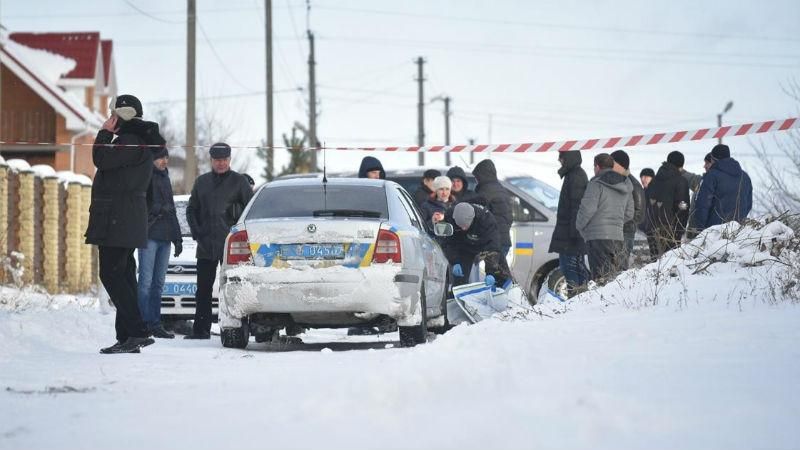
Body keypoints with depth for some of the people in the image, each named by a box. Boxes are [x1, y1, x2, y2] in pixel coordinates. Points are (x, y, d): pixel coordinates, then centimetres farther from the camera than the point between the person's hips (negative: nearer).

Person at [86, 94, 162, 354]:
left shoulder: (132, 143, -14)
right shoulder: (134, 141, 19)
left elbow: (101, 159, -20)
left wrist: (105, 133, -7)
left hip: (118, 221, -11)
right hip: (127, 223, 11)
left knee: (111, 274, -12)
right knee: (122, 275, 10)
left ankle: (137, 332, -17)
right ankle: (127, 337, 11)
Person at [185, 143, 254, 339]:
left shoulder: (239, 182, 2)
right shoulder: (202, 181, 14)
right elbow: (191, 209, 19)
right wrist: (197, 232, 5)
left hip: (231, 247, -4)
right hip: (206, 247, 4)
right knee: (203, 289, 4)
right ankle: (201, 329, 8)